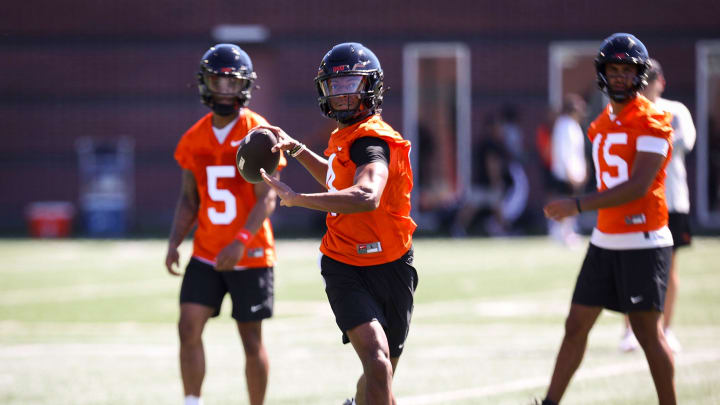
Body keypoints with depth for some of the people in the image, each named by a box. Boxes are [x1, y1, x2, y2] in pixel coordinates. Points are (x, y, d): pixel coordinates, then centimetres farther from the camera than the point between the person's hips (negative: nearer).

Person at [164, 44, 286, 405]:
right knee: (189, 328, -9)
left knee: (252, 341, 3)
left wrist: (241, 243, -26)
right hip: (206, 254, 4)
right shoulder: (195, 139, 6)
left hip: (250, 254, -4)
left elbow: (266, 199, -14)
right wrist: (174, 243, 1)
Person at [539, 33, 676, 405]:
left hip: (643, 244, -7)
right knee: (576, 327, 7)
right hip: (604, 243, 7)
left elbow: (638, 186, -20)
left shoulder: (653, 122, -10)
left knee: (647, 331, -4)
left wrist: (580, 205, -24)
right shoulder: (601, 125, 14)